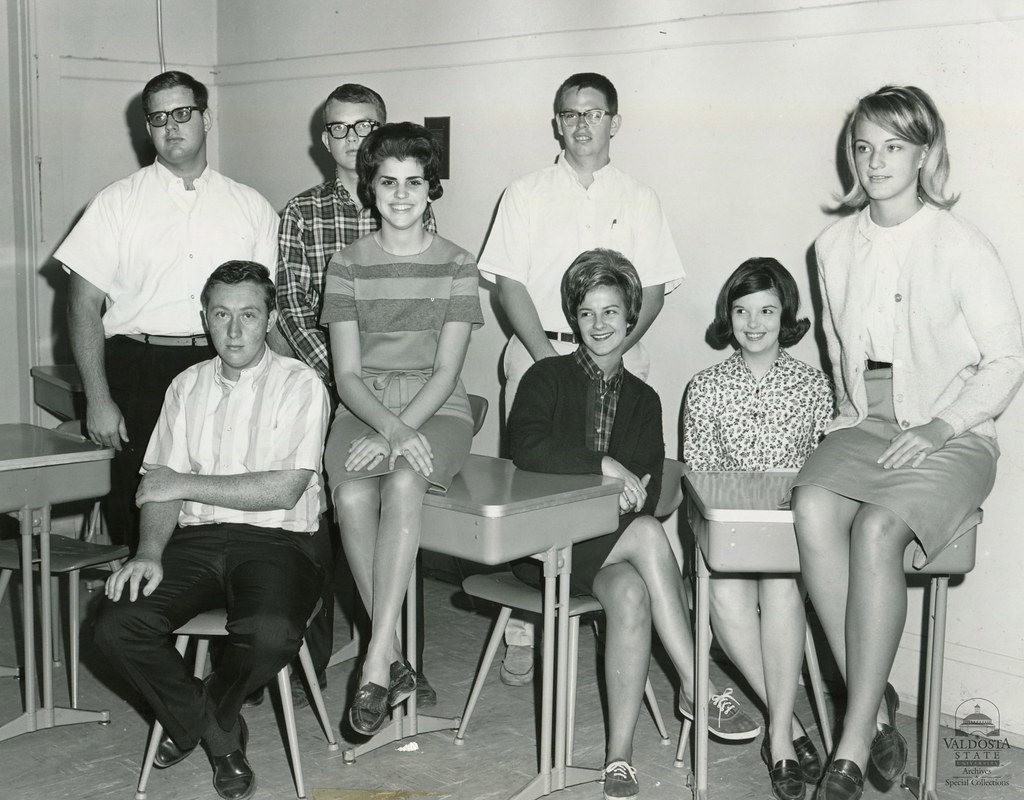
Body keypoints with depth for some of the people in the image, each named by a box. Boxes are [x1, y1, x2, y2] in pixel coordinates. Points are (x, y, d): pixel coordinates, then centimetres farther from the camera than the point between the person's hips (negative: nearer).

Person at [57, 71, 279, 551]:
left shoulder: (251, 208, 12)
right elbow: (84, 305, 4)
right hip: (139, 370, 0)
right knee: (139, 506, -4)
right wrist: (98, 400, -5)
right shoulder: (117, 203, 8)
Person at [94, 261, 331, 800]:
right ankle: (219, 734, 3)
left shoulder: (300, 385, -1)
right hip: (195, 540, 4)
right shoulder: (188, 386, 15)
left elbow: (283, 490, -12)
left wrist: (185, 484, -7)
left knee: (271, 634, -33)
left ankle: (200, 715, 3)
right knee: (117, 626, -21)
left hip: (275, 540, -4)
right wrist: (149, 552, -11)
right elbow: (159, 486, 9)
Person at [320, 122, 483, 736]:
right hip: (364, 410, 1)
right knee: (352, 495, -30)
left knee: (403, 484, -34)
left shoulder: (457, 265, 4)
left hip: (437, 411, -1)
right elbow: (347, 375, 1)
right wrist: (389, 429, -17)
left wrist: (401, 432, -17)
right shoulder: (348, 266, 8)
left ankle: (375, 663, -32)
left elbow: (446, 372, -2)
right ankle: (395, 661, -19)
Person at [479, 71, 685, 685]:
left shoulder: (639, 199, 12)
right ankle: (524, 632, 0)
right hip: (538, 351, 0)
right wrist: (549, 356, -8)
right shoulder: (526, 195, 11)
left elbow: (653, 289, 7)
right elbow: (509, 282, 3)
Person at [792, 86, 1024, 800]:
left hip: (951, 437, -4)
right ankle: (876, 705, -20)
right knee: (813, 508, -29)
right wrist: (853, 419, 9)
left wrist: (937, 428, -14)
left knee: (877, 528, -32)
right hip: (864, 427, 4)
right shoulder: (836, 246, 10)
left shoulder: (960, 246, -6)